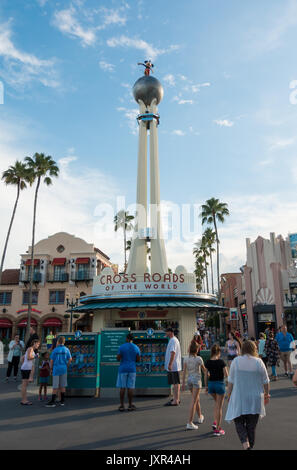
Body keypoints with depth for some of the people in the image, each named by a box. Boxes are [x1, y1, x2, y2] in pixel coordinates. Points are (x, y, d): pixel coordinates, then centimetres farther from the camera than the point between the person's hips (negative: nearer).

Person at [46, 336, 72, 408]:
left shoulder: (55, 350, -5)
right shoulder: (66, 350, 1)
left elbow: (51, 360, -5)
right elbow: (70, 359, -2)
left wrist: (51, 369, 8)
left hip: (56, 369, -2)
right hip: (63, 369, 2)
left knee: (55, 386, 2)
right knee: (62, 386, 10)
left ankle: (53, 402, 2)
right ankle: (62, 401, 15)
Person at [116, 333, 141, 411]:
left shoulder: (121, 347, -6)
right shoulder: (136, 348, 1)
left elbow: (118, 358, -5)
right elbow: (138, 360, 3)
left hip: (123, 369, -1)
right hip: (132, 369, 1)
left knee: (122, 387, 4)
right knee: (130, 387, 6)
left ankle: (121, 406, 6)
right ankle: (130, 405, 8)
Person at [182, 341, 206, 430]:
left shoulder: (186, 359, -1)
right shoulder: (199, 359, -13)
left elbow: (184, 371, 1)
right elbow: (204, 370, -1)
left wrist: (183, 383, 7)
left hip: (189, 379, 5)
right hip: (197, 379, -5)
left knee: (197, 399, 23)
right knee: (194, 401, -3)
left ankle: (200, 417, 41)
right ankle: (189, 423, -5)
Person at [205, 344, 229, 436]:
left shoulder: (208, 362, -2)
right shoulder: (221, 362, -14)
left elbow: (206, 376, 3)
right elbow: (226, 375, -13)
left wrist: (206, 386, 12)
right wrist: (226, 369, 7)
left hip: (211, 384, 4)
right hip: (220, 384, -4)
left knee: (216, 403, 28)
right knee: (219, 407, 7)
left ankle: (215, 422, 20)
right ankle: (217, 429, 13)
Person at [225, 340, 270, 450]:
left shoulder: (236, 361, -8)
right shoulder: (259, 362, -6)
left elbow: (231, 381, -6)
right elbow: (265, 381, 1)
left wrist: (228, 395, 5)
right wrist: (266, 394, 17)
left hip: (239, 398, -1)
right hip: (255, 399, 1)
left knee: (239, 422, 11)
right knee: (251, 425, 14)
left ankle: (245, 443, -8)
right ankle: (250, 446, 20)